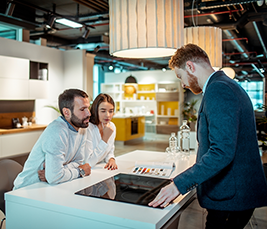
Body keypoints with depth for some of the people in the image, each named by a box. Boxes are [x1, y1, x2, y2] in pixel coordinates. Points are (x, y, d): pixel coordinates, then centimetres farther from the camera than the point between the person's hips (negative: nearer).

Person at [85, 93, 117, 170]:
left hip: (102, 170, 6)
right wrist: (105, 138, -24)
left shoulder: (112, 126, 2)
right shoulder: (87, 128, -18)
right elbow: (88, 162, -21)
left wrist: (111, 159, -7)